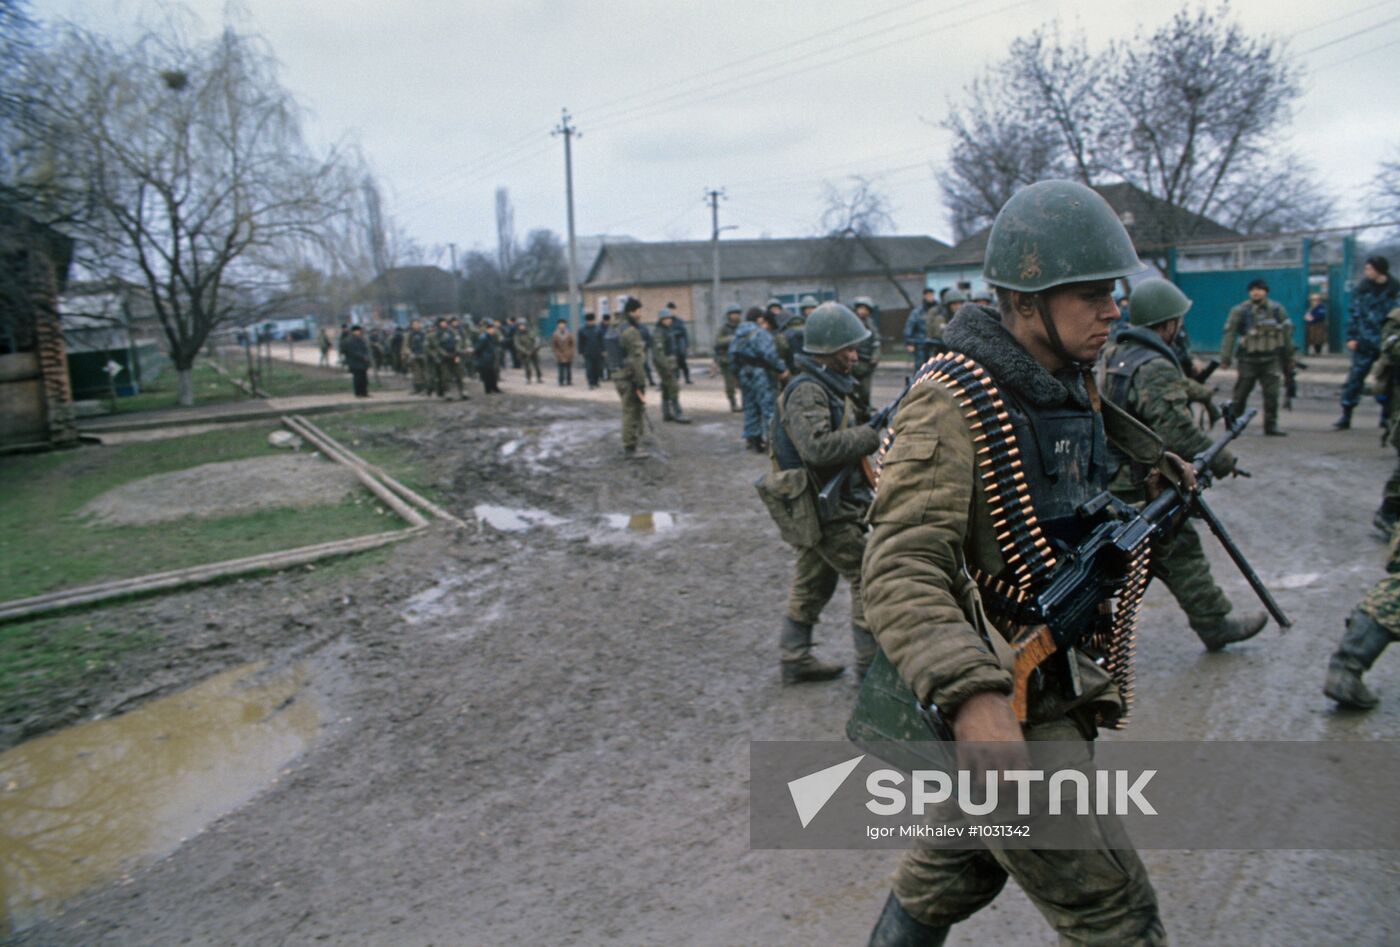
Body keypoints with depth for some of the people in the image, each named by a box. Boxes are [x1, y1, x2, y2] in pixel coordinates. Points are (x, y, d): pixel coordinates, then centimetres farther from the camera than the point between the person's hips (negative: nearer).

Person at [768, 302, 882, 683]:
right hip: (828, 509, -10)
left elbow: (848, 431, 18)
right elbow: (819, 447, -33)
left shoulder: (830, 387, 13)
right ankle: (871, 664, 7)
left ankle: (796, 659, 27)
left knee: (812, 582, 16)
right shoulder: (807, 391, -20)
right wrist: (873, 435, -25)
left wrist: (876, 419, 0)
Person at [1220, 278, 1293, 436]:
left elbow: (1287, 333, 14)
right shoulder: (1240, 311, -3)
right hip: (1248, 359, -2)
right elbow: (1229, 334, -7)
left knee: (1272, 394, -2)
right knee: (1241, 393, 2)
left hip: (1271, 359, 2)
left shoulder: (1277, 310, 6)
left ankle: (1271, 426, 6)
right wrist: (1225, 358, -13)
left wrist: (1289, 358, 16)